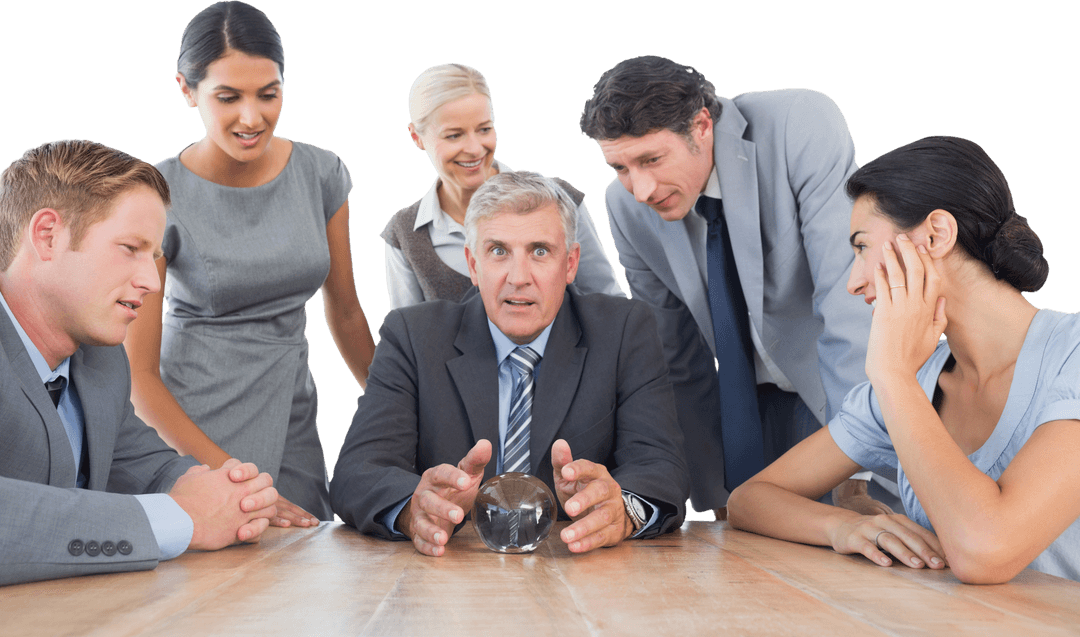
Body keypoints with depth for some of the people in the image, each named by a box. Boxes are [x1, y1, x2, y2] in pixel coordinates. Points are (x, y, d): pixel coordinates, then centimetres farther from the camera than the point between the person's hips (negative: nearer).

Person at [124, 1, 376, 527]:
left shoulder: (321, 173, -1)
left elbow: (345, 314, 12)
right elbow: (138, 374, -12)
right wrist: (228, 477, -18)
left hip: (292, 432, 4)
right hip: (191, 431, -3)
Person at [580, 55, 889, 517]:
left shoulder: (802, 126, -24)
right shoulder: (625, 206, -11)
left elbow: (851, 299, -29)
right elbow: (676, 350, 0)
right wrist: (716, 487, 1)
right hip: (752, 403, 3)